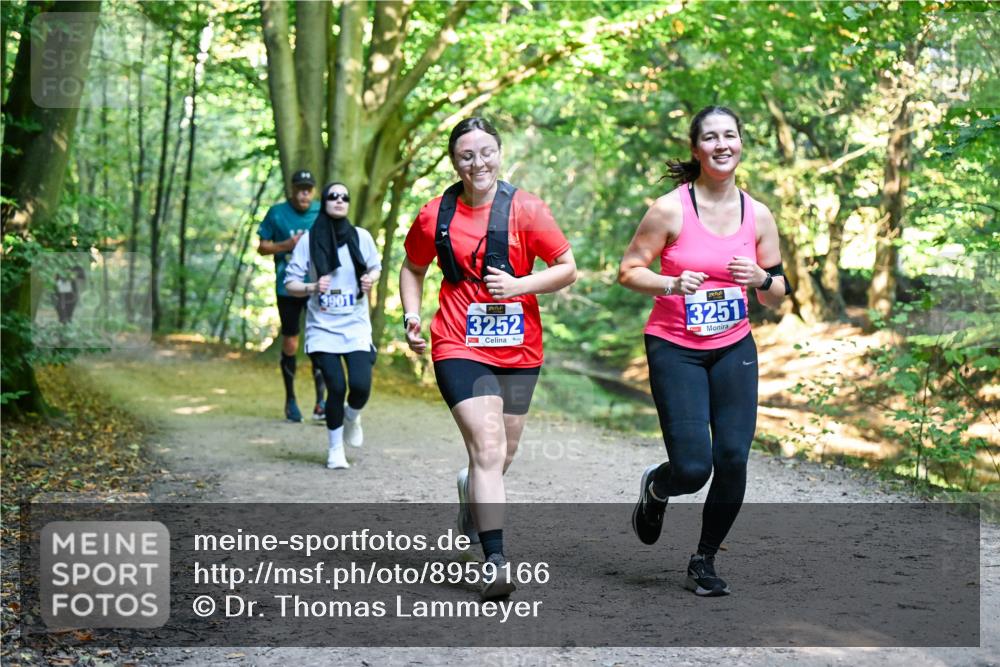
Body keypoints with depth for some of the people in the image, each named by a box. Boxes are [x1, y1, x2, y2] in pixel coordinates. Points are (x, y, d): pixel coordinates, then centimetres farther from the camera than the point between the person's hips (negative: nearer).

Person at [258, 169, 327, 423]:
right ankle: (290, 400, 21)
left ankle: (321, 401, -5)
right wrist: (286, 245, -12)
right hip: (287, 288, 0)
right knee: (290, 344, 6)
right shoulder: (277, 213, 0)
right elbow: (262, 247, 4)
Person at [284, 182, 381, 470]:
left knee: (361, 386, -14)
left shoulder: (361, 236, 2)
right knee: (337, 387, -11)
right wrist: (312, 288, -20)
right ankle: (335, 449, 13)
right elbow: (290, 283, 0)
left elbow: (375, 266, 19)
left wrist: (371, 279, -4)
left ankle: (352, 417, 24)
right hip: (323, 327, -1)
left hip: (356, 326, 1)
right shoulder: (309, 240, -3)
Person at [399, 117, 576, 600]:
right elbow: (413, 268, 17)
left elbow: (567, 268, -2)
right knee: (487, 448, -16)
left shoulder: (526, 209, -4)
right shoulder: (435, 215, 1)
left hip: (518, 349, 2)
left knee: (503, 453, 15)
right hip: (459, 347, -2)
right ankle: (495, 564, -17)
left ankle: (472, 491, 50)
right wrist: (411, 315, 2)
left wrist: (519, 284, -16)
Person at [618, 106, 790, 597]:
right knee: (693, 468, -12)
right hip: (674, 348, -4)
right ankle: (655, 488, 27)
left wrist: (760, 279, -12)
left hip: (734, 349, 4)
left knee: (733, 459, -6)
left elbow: (777, 296, 10)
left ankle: (705, 561, 17)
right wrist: (672, 284, -22)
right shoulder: (670, 209, -9)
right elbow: (629, 271, -5)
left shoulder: (758, 216, 2)